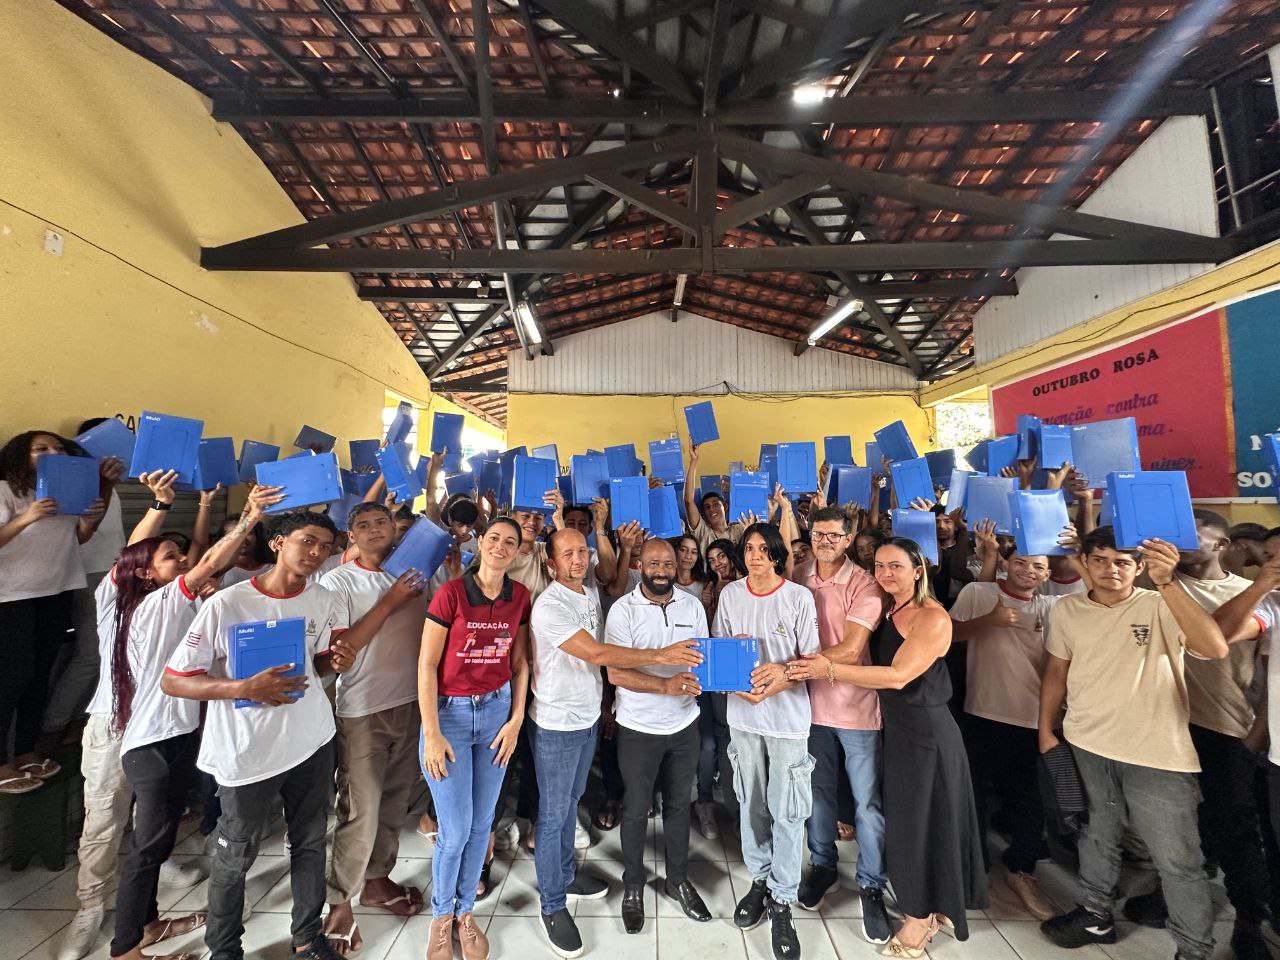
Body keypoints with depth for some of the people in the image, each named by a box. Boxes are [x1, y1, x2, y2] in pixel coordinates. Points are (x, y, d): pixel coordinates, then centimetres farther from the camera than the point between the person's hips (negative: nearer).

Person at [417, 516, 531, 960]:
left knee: (482, 823, 14)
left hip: (497, 710, 4)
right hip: (449, 712, -3)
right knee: (456, 829, 5)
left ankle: (465, 911, 38)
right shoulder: (450, 594, -15)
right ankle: (441, 914, 34)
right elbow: (427, 665, -11)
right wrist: (432, 734, -11)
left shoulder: (520, 596, -3)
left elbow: (520, 662, 4)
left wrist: (516, 720, 1)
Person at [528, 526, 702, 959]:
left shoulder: (592, 593, 0)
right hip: (557, 725, -7)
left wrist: (625, 548, 9)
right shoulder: (549, 606, -25)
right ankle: (552, 906, 27)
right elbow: (596, 653, -31)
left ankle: (565, 874, 44)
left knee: (571, 802, 24)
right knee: (553, 814, 9)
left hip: (588, 717, 7)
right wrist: (661, 655, -30)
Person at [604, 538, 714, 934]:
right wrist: (666, 685, -32)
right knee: (636, 810, 14)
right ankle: (633, 885, 38)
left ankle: (678, 880, 42)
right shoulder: (623, 609, -15)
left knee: (679, 804, 20)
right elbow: (616, 673, -19)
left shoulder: (693, 605, -2)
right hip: (639, 729, -3)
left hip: (684, 725, 3)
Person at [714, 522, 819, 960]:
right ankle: (759, 879, 39)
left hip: (788, 716, -2)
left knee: (787, 810, 6)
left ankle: (781, 902, 25)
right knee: (751, 803, 17)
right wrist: (740, 684, -12)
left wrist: (783, 673, -24)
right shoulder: (730, 594, -1)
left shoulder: (799, 597, -10)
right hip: (742, 714, 3)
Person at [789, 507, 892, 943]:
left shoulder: (864, 584, -14)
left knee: (867, 801, 11)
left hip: (857, 707, -3)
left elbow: (850, 649, -22)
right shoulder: (798, 577, -3)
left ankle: (871, 886, 31)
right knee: (819, 791, 19)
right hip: (813, 702, 3)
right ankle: (822, 865, 40)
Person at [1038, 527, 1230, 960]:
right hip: (1085, 746, 4)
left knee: (1178, 862, 7)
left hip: (1157, 755, -3)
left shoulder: (1160, 607, -9)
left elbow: (1215, 649, -28)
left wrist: (1167, 582, -37)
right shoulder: (1067, 609, 0)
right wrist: (1046, 730, 8)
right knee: (1097, 836, 21)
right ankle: (1096, 915, 41)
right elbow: (1056, 671, 8)